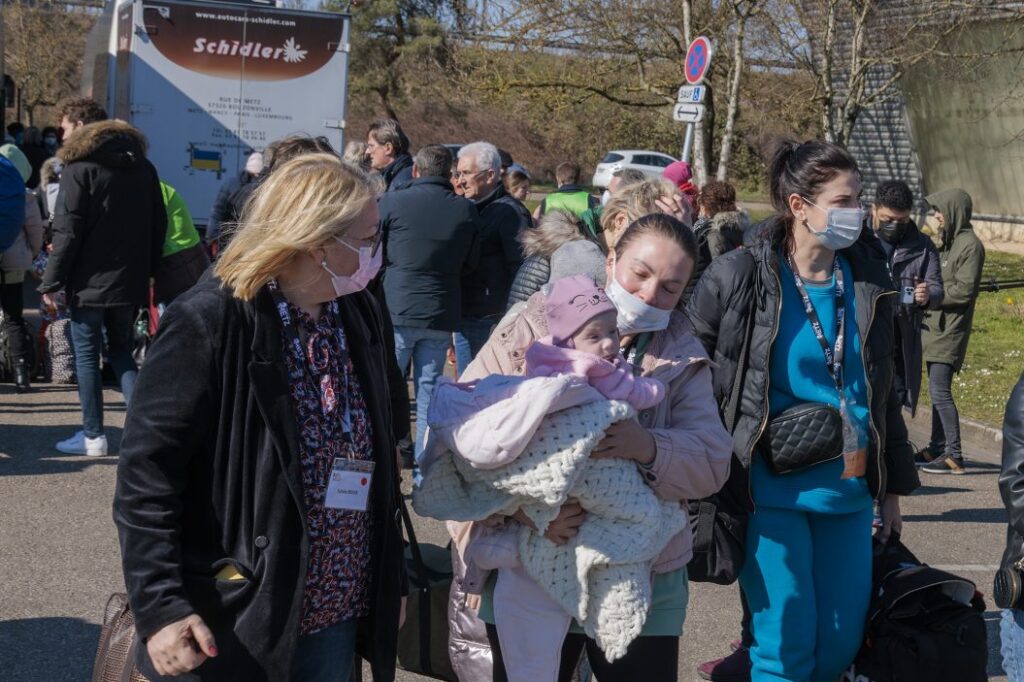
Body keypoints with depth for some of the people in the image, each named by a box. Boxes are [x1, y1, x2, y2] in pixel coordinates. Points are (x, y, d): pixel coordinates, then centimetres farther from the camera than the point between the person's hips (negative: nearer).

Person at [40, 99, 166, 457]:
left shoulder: (79, 166, -9)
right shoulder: (142, 165, 10)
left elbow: (67, 232, -14)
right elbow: (159, 225, 11)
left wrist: (51, 281, -10)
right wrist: (148, 269, 15)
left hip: (89, 280, -6)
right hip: (131, 281, 6)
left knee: (87, 355, 3)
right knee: (121, 351, 15)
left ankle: (93, 435, 6)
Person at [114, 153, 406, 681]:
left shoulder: (360, 316, 5)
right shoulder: (209, 323, -16)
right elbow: (145, 475, -16)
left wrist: (392, 578, 15)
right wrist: (160, 607, -22)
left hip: (339, 613, 6)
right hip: (231, 623, -6)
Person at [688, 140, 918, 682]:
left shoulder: (867, 282, 5)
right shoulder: (738, 277, -10)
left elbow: (881, 393, 14)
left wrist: (891, 488, 16)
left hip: (849, 490, 5)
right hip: (771, 486, -5)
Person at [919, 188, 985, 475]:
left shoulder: (970, 245, -13)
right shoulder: (950, 242, 17)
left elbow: (964, 291, -18)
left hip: (951, 330, -10)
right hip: (937, 327, 10)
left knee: (939, 391, -12)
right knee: (938, 390, 13)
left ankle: (954, 455, -9)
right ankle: (937, 449, 21)